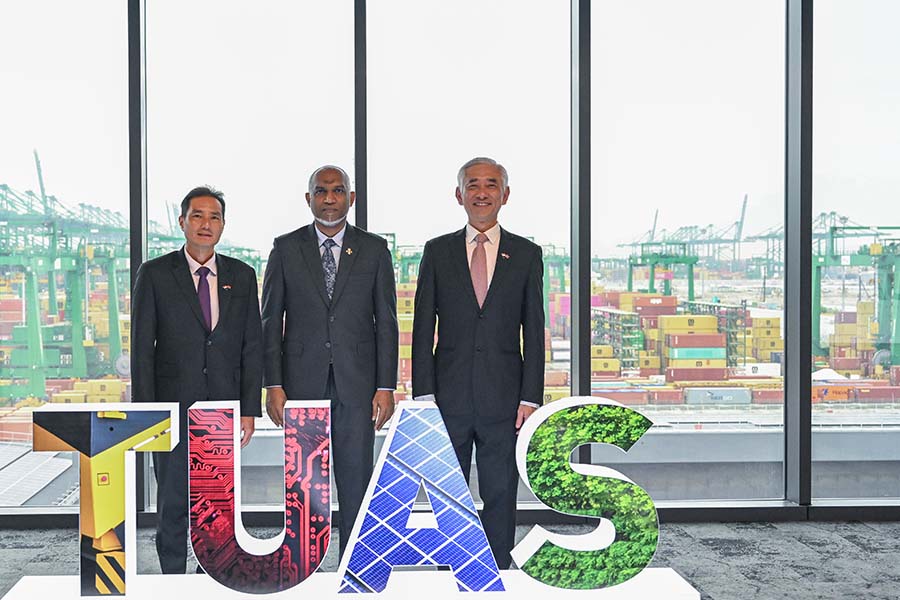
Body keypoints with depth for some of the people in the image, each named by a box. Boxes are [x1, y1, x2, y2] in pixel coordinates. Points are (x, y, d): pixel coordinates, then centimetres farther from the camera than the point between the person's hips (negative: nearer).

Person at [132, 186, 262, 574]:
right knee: (173, 505, 6)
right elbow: (142, 348, -2)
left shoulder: (242, 276, 7)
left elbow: (252, 346, 6)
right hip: (173, 409, -2)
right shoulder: (155, 274, 0)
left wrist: (249, 411, 0)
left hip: (224, 409, 2)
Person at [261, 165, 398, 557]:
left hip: (357, 383, 0)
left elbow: (386, 322, 4)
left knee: (356, 481, 3)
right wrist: (274, 385, -3)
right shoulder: (286, 248, 5)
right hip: (302, 382, 0)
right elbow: (270, 321, 4)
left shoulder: (374, 249, 6)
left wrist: (386, 386, -3)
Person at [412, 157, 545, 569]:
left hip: (503, 398, 0)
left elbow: (533, 333, 3)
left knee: (500, 495, 6)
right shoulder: (437, 252, 6)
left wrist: (530, 398, -3)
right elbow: (423, 329, 4)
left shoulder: (526, 254, 5)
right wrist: (423, 395, -3)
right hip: (450, 397, 1)